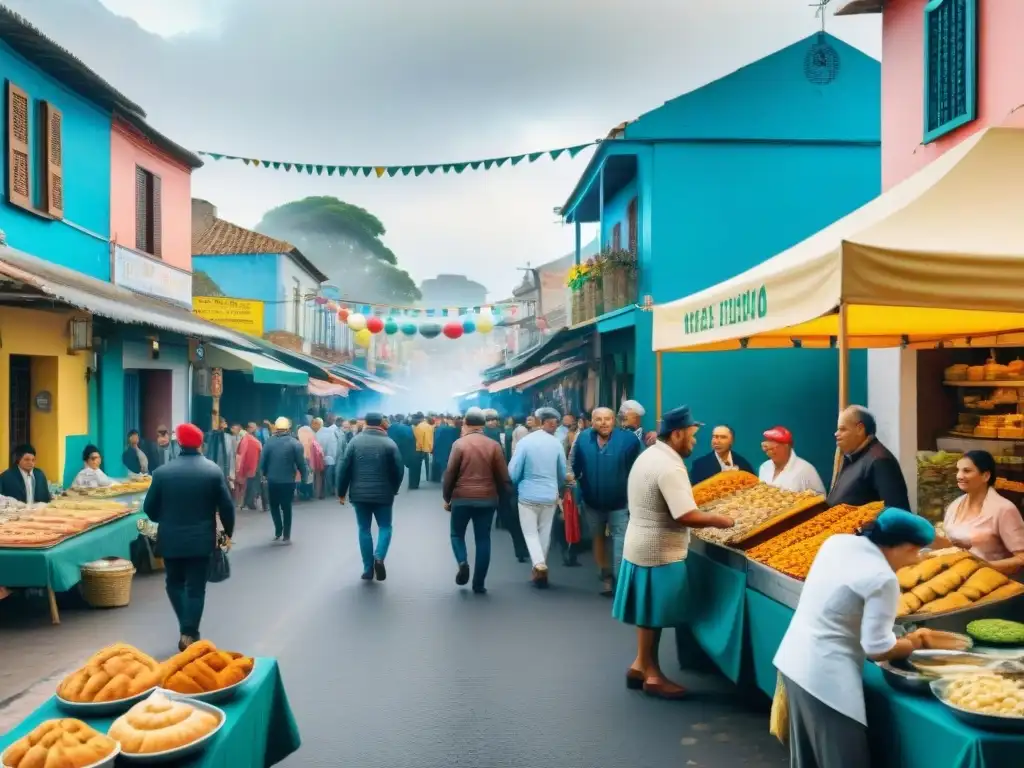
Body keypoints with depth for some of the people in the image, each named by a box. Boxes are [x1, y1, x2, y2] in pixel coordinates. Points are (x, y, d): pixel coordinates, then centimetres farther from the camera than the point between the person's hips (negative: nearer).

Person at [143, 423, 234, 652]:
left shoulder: (162, 471, -6)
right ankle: (189, 635, 5)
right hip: (201, 539, -1)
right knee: (195, 588, 7)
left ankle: (187, 629, 15)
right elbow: (226, 506, -5)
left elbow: (149, 508, 0)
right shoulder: (214, 470, -7)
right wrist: (228, 532, 10)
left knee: (175, 583, 20)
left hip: (171, 539, 1)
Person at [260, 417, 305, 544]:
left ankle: (278, 531, 10)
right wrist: (303, 475, 7)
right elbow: (301, 463, -10)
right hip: (288, 481, -1)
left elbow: (262, 462, -3)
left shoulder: (269, 442, -5)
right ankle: (286, 536, 11)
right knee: (286, 508, 10)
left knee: (274, 506, 19)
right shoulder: (295, 443, -9)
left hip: (272, 480, 1)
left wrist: (265, 474, 15)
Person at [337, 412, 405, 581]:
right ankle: (379, 557, -12)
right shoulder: (389, 443, -4)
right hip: (383, 494, -1)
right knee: (385, 527, 12)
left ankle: (368, 569, 9)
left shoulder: (355, 441, -1)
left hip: (359, 493, 1)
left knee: (364, 529, 10)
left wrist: (341, 492, 6)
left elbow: (344, 468, -2)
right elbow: (399, 469, -6)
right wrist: (393, 489, 9)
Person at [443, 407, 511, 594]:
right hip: (487, 498, 2)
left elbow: (449, 473, -5)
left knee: (457, 534, 17)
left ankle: (462, 562, -9)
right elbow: (503, 476, 1)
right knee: (483, 539, 8)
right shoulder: (494, 445, 0)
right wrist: (500, 498, 14)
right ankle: (479, 583, 7)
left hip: (462, 497, -2)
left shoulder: (459, 444, -6)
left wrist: (446, 498, 6)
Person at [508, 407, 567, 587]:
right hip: (550, 495, 2)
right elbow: (562, 473, 6)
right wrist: (558, 489, 26)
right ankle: (541, 571, 22)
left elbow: (513, 472, -9)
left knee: (530, 532, 7)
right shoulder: (557, 444, -6)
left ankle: (538, 564, -15)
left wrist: (517, 485, 13)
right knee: (544, 533, 14)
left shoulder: (525, 442, -12)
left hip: (528, 495, -2)